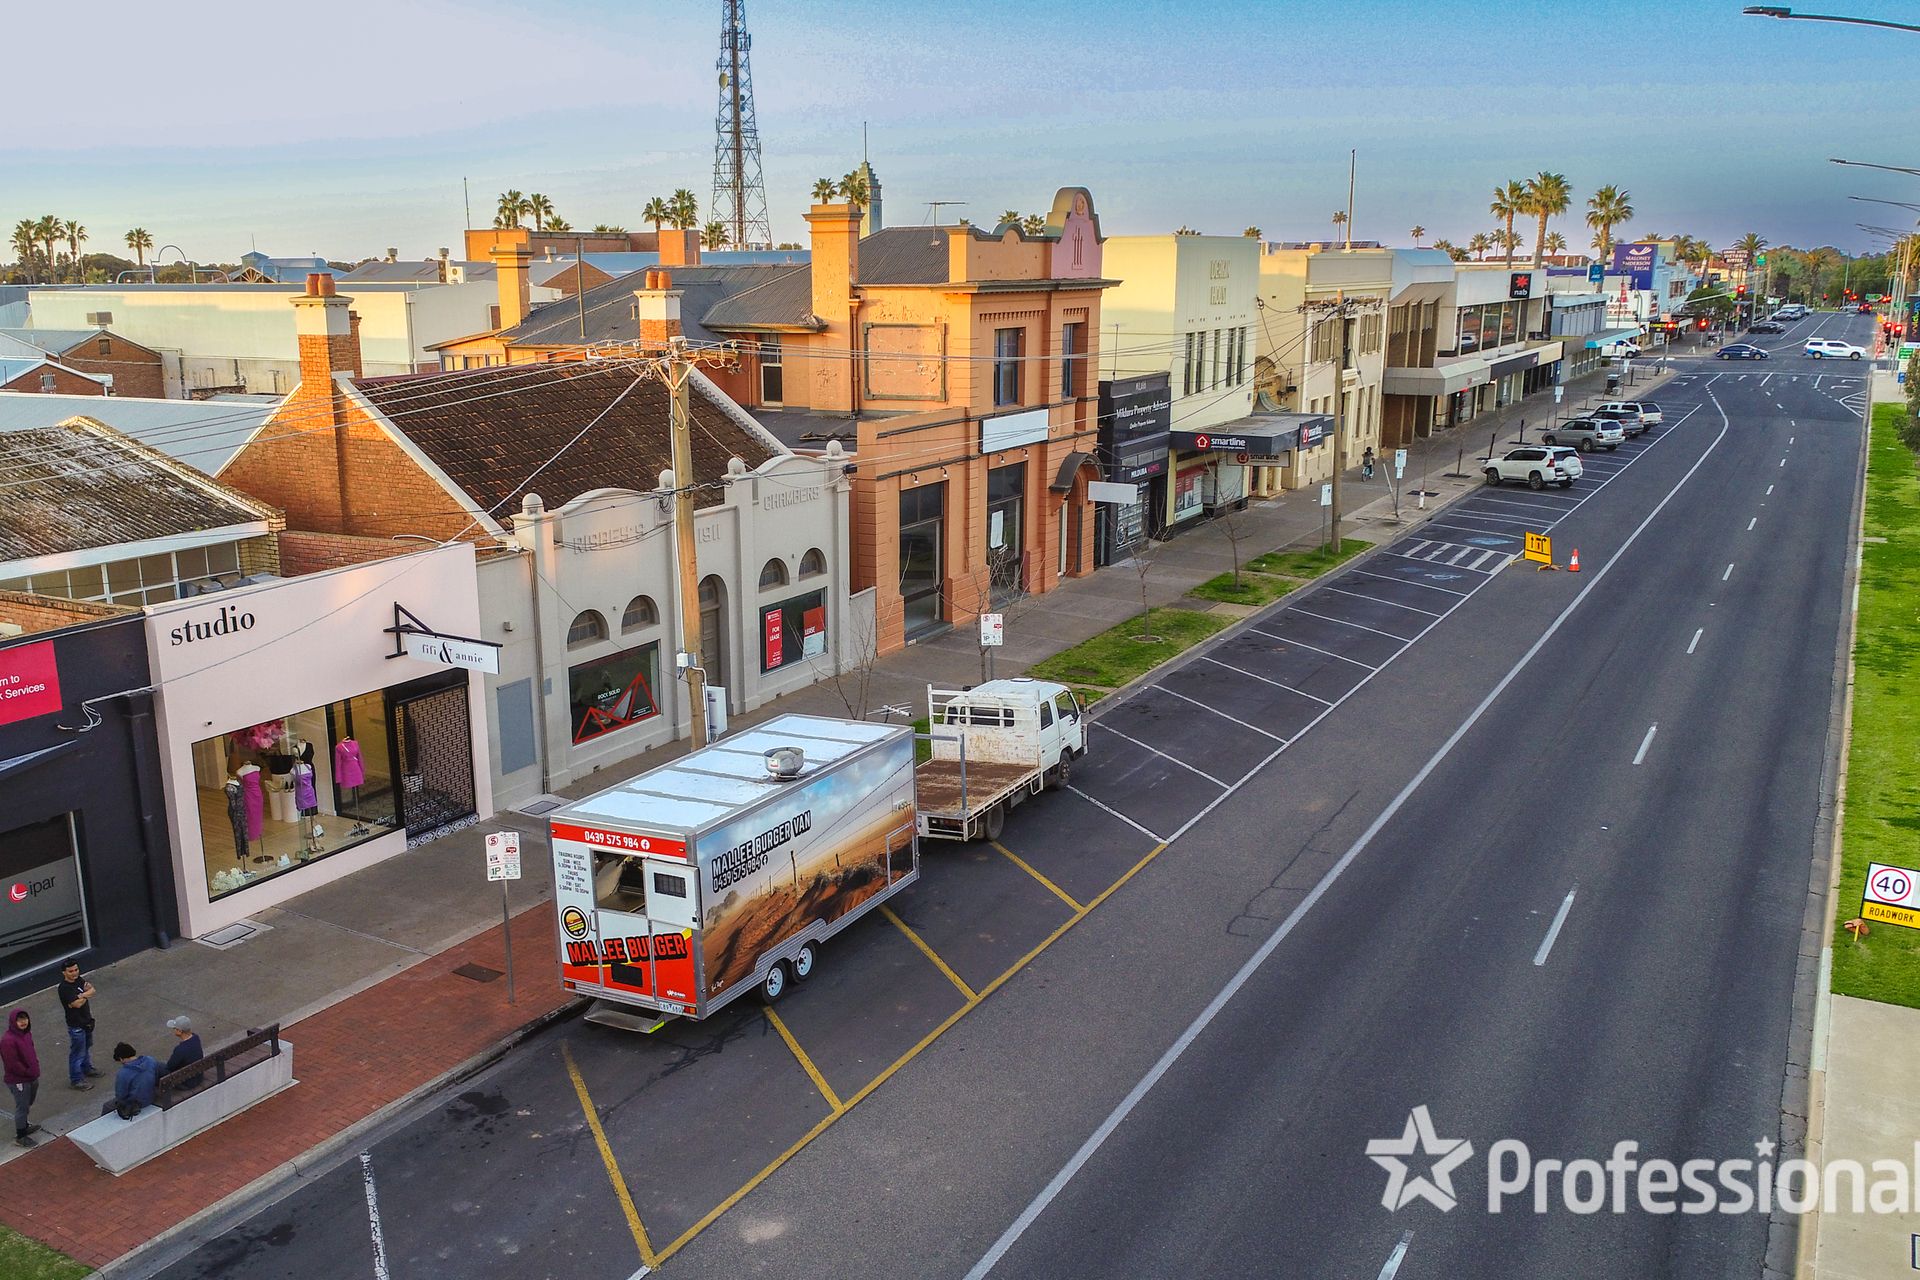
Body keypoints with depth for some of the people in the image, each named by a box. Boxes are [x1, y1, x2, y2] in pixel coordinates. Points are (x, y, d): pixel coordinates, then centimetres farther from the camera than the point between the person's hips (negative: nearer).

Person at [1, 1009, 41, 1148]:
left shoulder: (26, 1033, 1)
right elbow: (12, 1064, -26)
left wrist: (35, 1068, 5)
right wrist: (28, 1072, -16)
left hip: (32, 1078, 8)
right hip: (18, 1081, -8)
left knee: (27, 1105, 25)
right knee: (22, 1107, 5)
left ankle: (24, 1126, 46)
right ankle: (20, 1137, 19)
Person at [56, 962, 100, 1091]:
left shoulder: (78, 980, 0)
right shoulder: (64, 988, -25)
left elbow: (92, 990, -5)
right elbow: (77, 1004, -28)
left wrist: (83, 995, -24)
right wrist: (86, 995, -11)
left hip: (87, 1021, 8)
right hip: (76, 1025, -8)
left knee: (87, 1047, 25)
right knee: (77, 1052, 2)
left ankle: (87, 1069, 44)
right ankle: (76, 1079, 15)